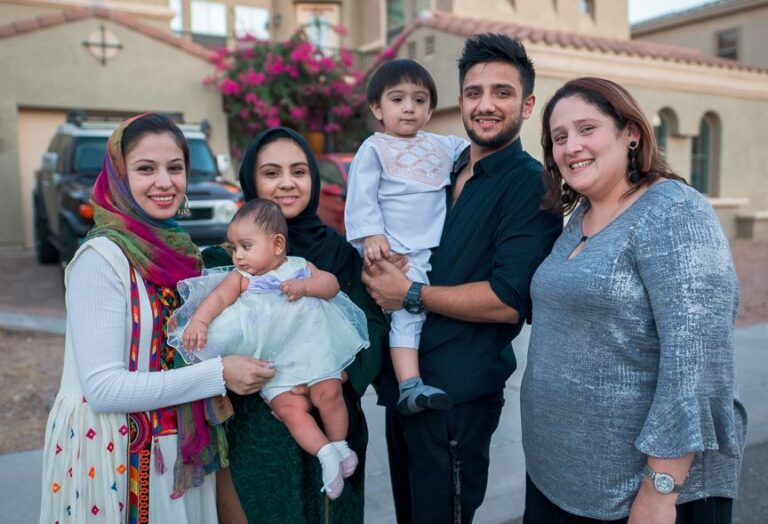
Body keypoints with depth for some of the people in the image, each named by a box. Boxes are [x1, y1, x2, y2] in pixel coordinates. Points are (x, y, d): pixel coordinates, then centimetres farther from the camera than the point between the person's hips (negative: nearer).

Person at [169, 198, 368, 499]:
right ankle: (324, 452, -8)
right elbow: (217, 297, -8)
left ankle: (340, 444, 4)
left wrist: (304, 285, -16)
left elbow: (331, 284, 1)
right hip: (272, 363, 0)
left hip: (310, 348, 0)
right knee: (288, 407, -18)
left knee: (328, 392, -16)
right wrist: (198, 321, -24)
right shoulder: (241, 278, 8)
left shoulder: (300, 266, 10)